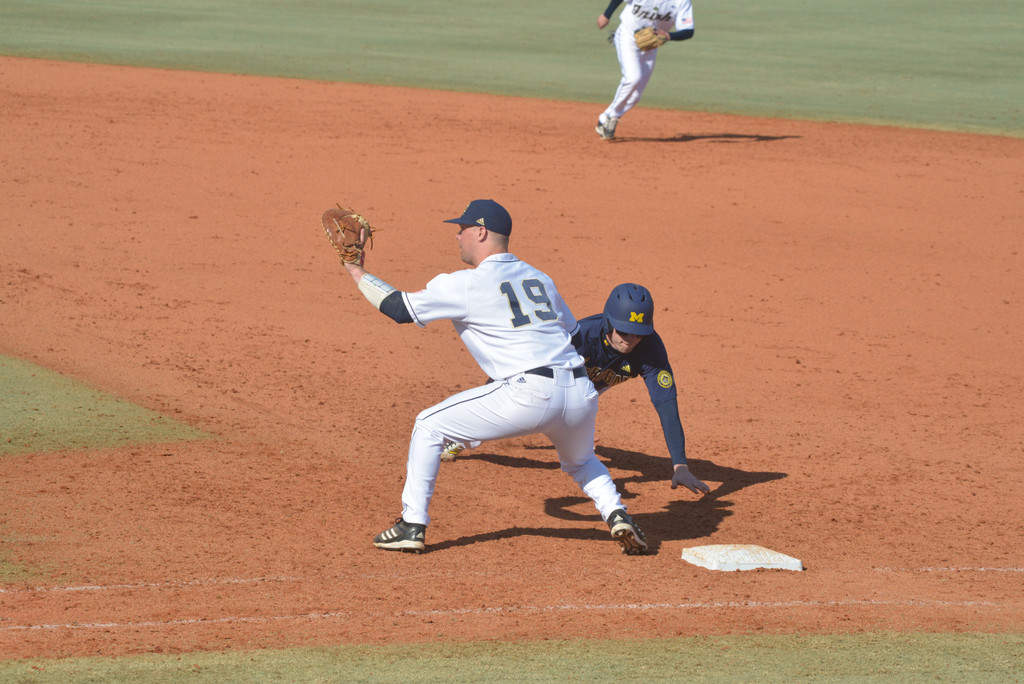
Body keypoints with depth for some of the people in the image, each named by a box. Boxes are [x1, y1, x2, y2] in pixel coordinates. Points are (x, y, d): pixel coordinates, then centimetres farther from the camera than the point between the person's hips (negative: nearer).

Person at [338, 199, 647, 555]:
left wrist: (357, 273, 24)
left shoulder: (466, 284, 3)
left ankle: (412, 526, 9)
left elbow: (399, 308, 9)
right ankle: (618, 517, 11)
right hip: (581, 393, 6)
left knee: (429, 427, 10)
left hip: (530, 395, -6)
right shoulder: (539, 278, 22)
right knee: (581, 462, 36)